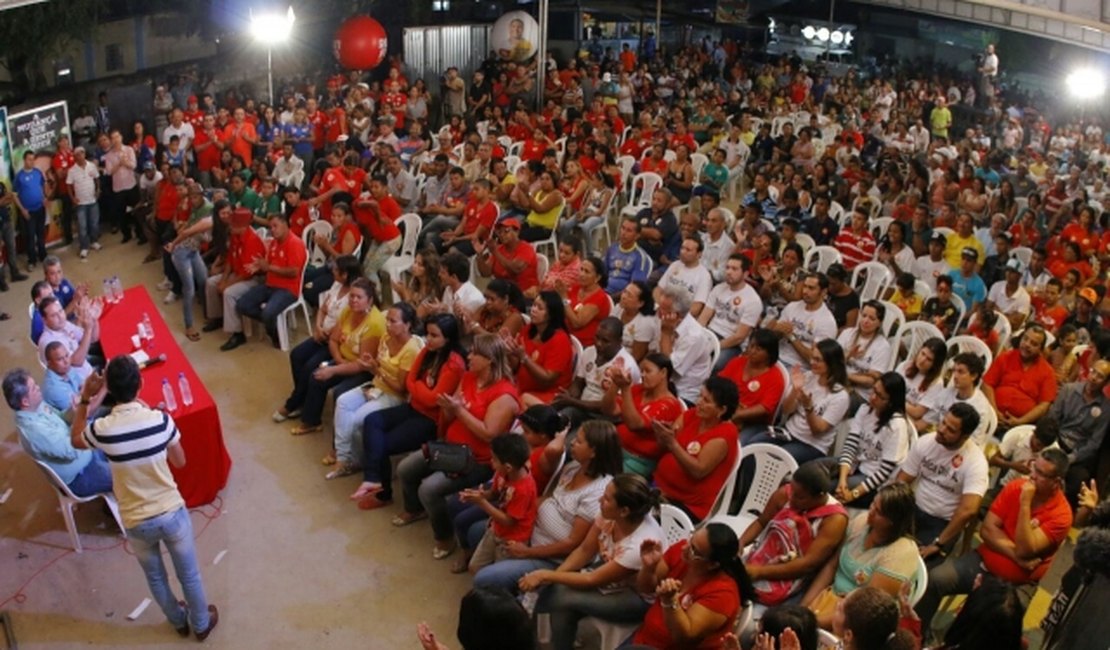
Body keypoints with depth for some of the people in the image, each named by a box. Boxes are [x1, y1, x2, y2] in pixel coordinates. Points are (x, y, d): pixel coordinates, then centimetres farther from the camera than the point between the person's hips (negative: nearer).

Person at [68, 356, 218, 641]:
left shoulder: (102, 429, -21)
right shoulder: (160, 419, -21)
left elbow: (75, 440, 6)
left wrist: (85, 399, 0)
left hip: (136, 521, 1)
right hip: (172, 512, 0)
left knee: (155, 577, 29)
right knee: (189, 574, 24)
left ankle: (179, 622, 51)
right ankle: (201, 624, 45)